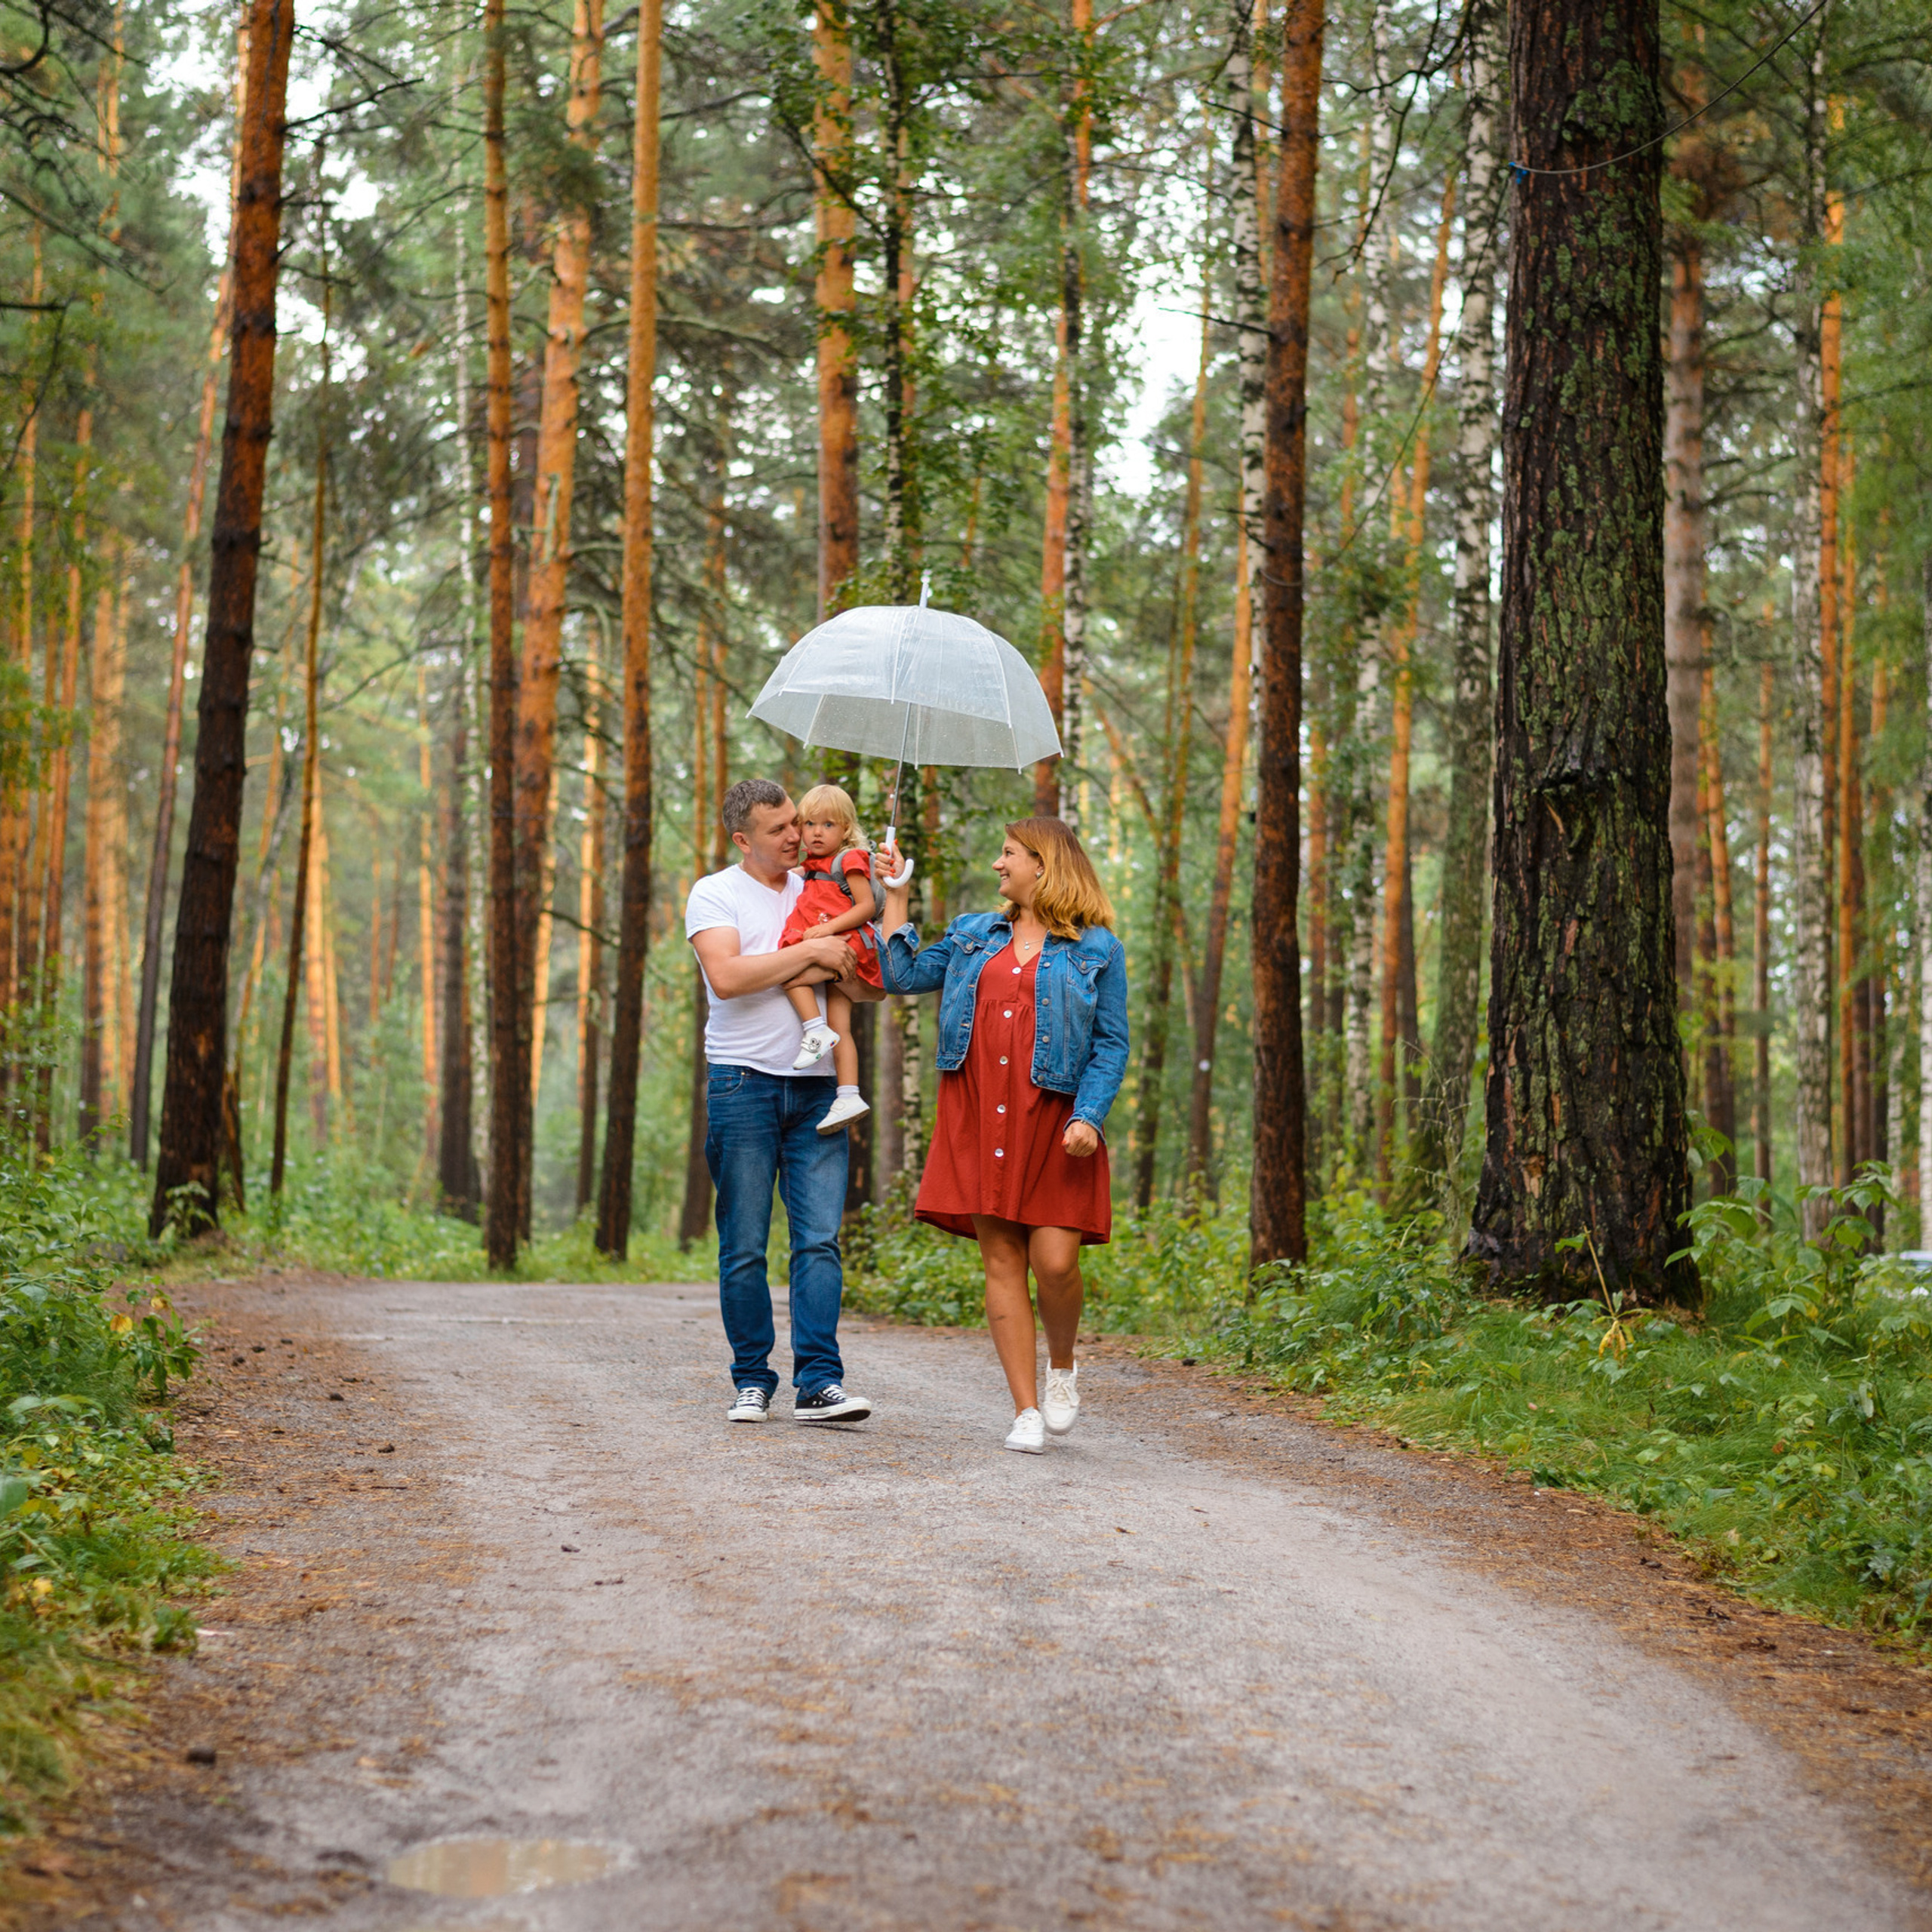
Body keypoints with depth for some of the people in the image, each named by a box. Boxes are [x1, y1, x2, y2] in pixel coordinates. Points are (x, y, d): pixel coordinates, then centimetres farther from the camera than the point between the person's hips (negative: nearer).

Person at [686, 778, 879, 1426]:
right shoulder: (714, 895, 2)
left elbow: (869, 987, 15)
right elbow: (726, 977, -15)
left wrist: (831, 971, -5)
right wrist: (810, 952, -12)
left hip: (816, 1087, 3)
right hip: (743, 1083, -3)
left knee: (820, 1239, -6)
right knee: (744, 1247, 1)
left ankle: (819, 1383, -7)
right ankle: (752, 1380, 10)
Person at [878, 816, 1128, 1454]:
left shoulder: (1097, 950, 4)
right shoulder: (973, 935, 17)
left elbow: (1112, 1043, 1)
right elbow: (904, 975, 12)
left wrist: (1089, 1116, -11)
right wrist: (896, 896, 14)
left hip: (1052, 1124, -3)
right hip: (978, 1118, 4)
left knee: (1055, 1262, -12)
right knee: (1001, 1261, 1)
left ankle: (1063, 1365, 19)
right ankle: (1027, 1411, 5)